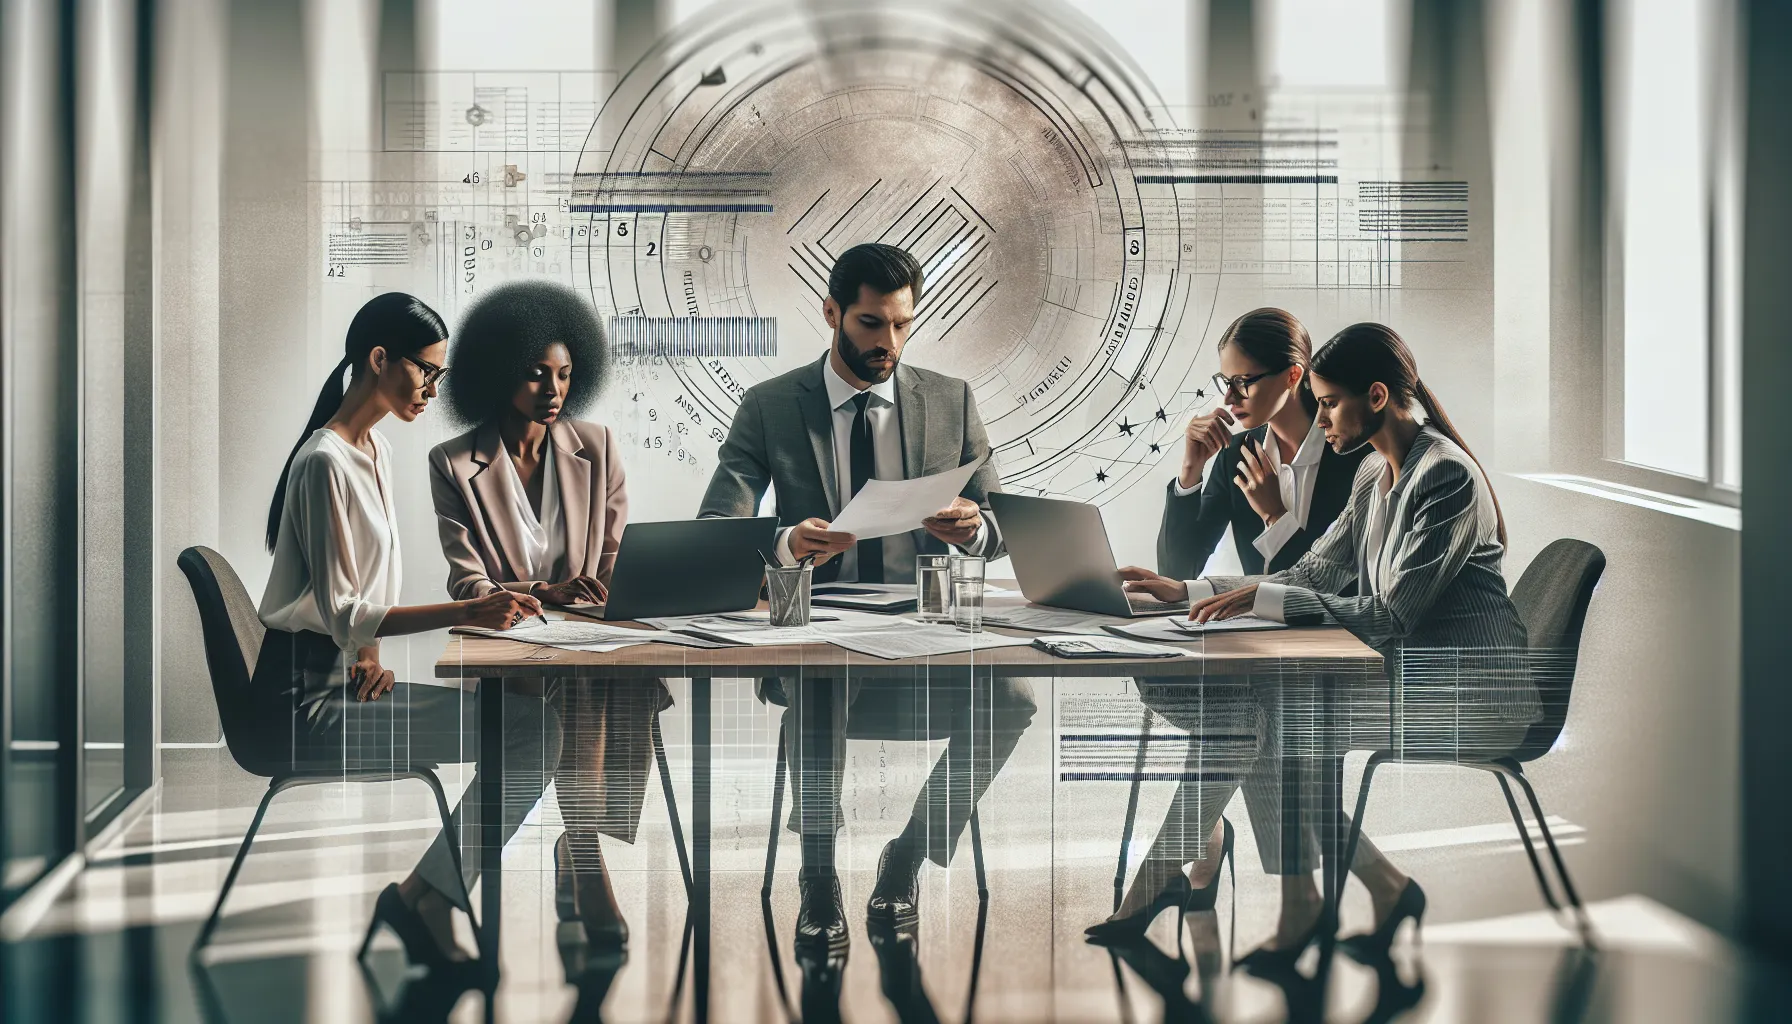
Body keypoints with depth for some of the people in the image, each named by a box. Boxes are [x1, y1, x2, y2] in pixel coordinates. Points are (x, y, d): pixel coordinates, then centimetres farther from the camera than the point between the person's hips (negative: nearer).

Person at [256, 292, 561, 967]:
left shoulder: (377, 450, 14)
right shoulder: (326, 461, -16)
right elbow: (337, 613, -20)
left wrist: (370, 652, -1)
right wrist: (466, 613, -27)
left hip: (349, 676, 9)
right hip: (308, 700, -9)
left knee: (536, 722, -6)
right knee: (530, 729, -19)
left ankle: (426, 899, -4)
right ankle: (423, 900, -8)